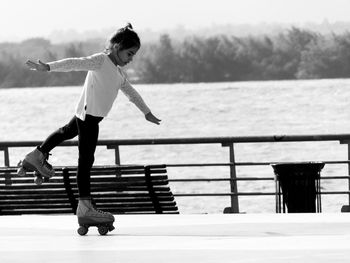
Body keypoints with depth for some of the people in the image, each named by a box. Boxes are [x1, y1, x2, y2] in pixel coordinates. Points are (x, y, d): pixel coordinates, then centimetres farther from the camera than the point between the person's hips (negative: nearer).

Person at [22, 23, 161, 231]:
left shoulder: (118, 71, 17)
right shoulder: (100, 61, -13)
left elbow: (131, 92, 30)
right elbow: (75, 64, -27)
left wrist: (147, 113, 40)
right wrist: (48, 67, -40)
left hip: (90, 116, 10)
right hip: (89, 115, -10)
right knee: (86, 159, -13)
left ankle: (38, 156, 53)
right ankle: (85, 207, -18)